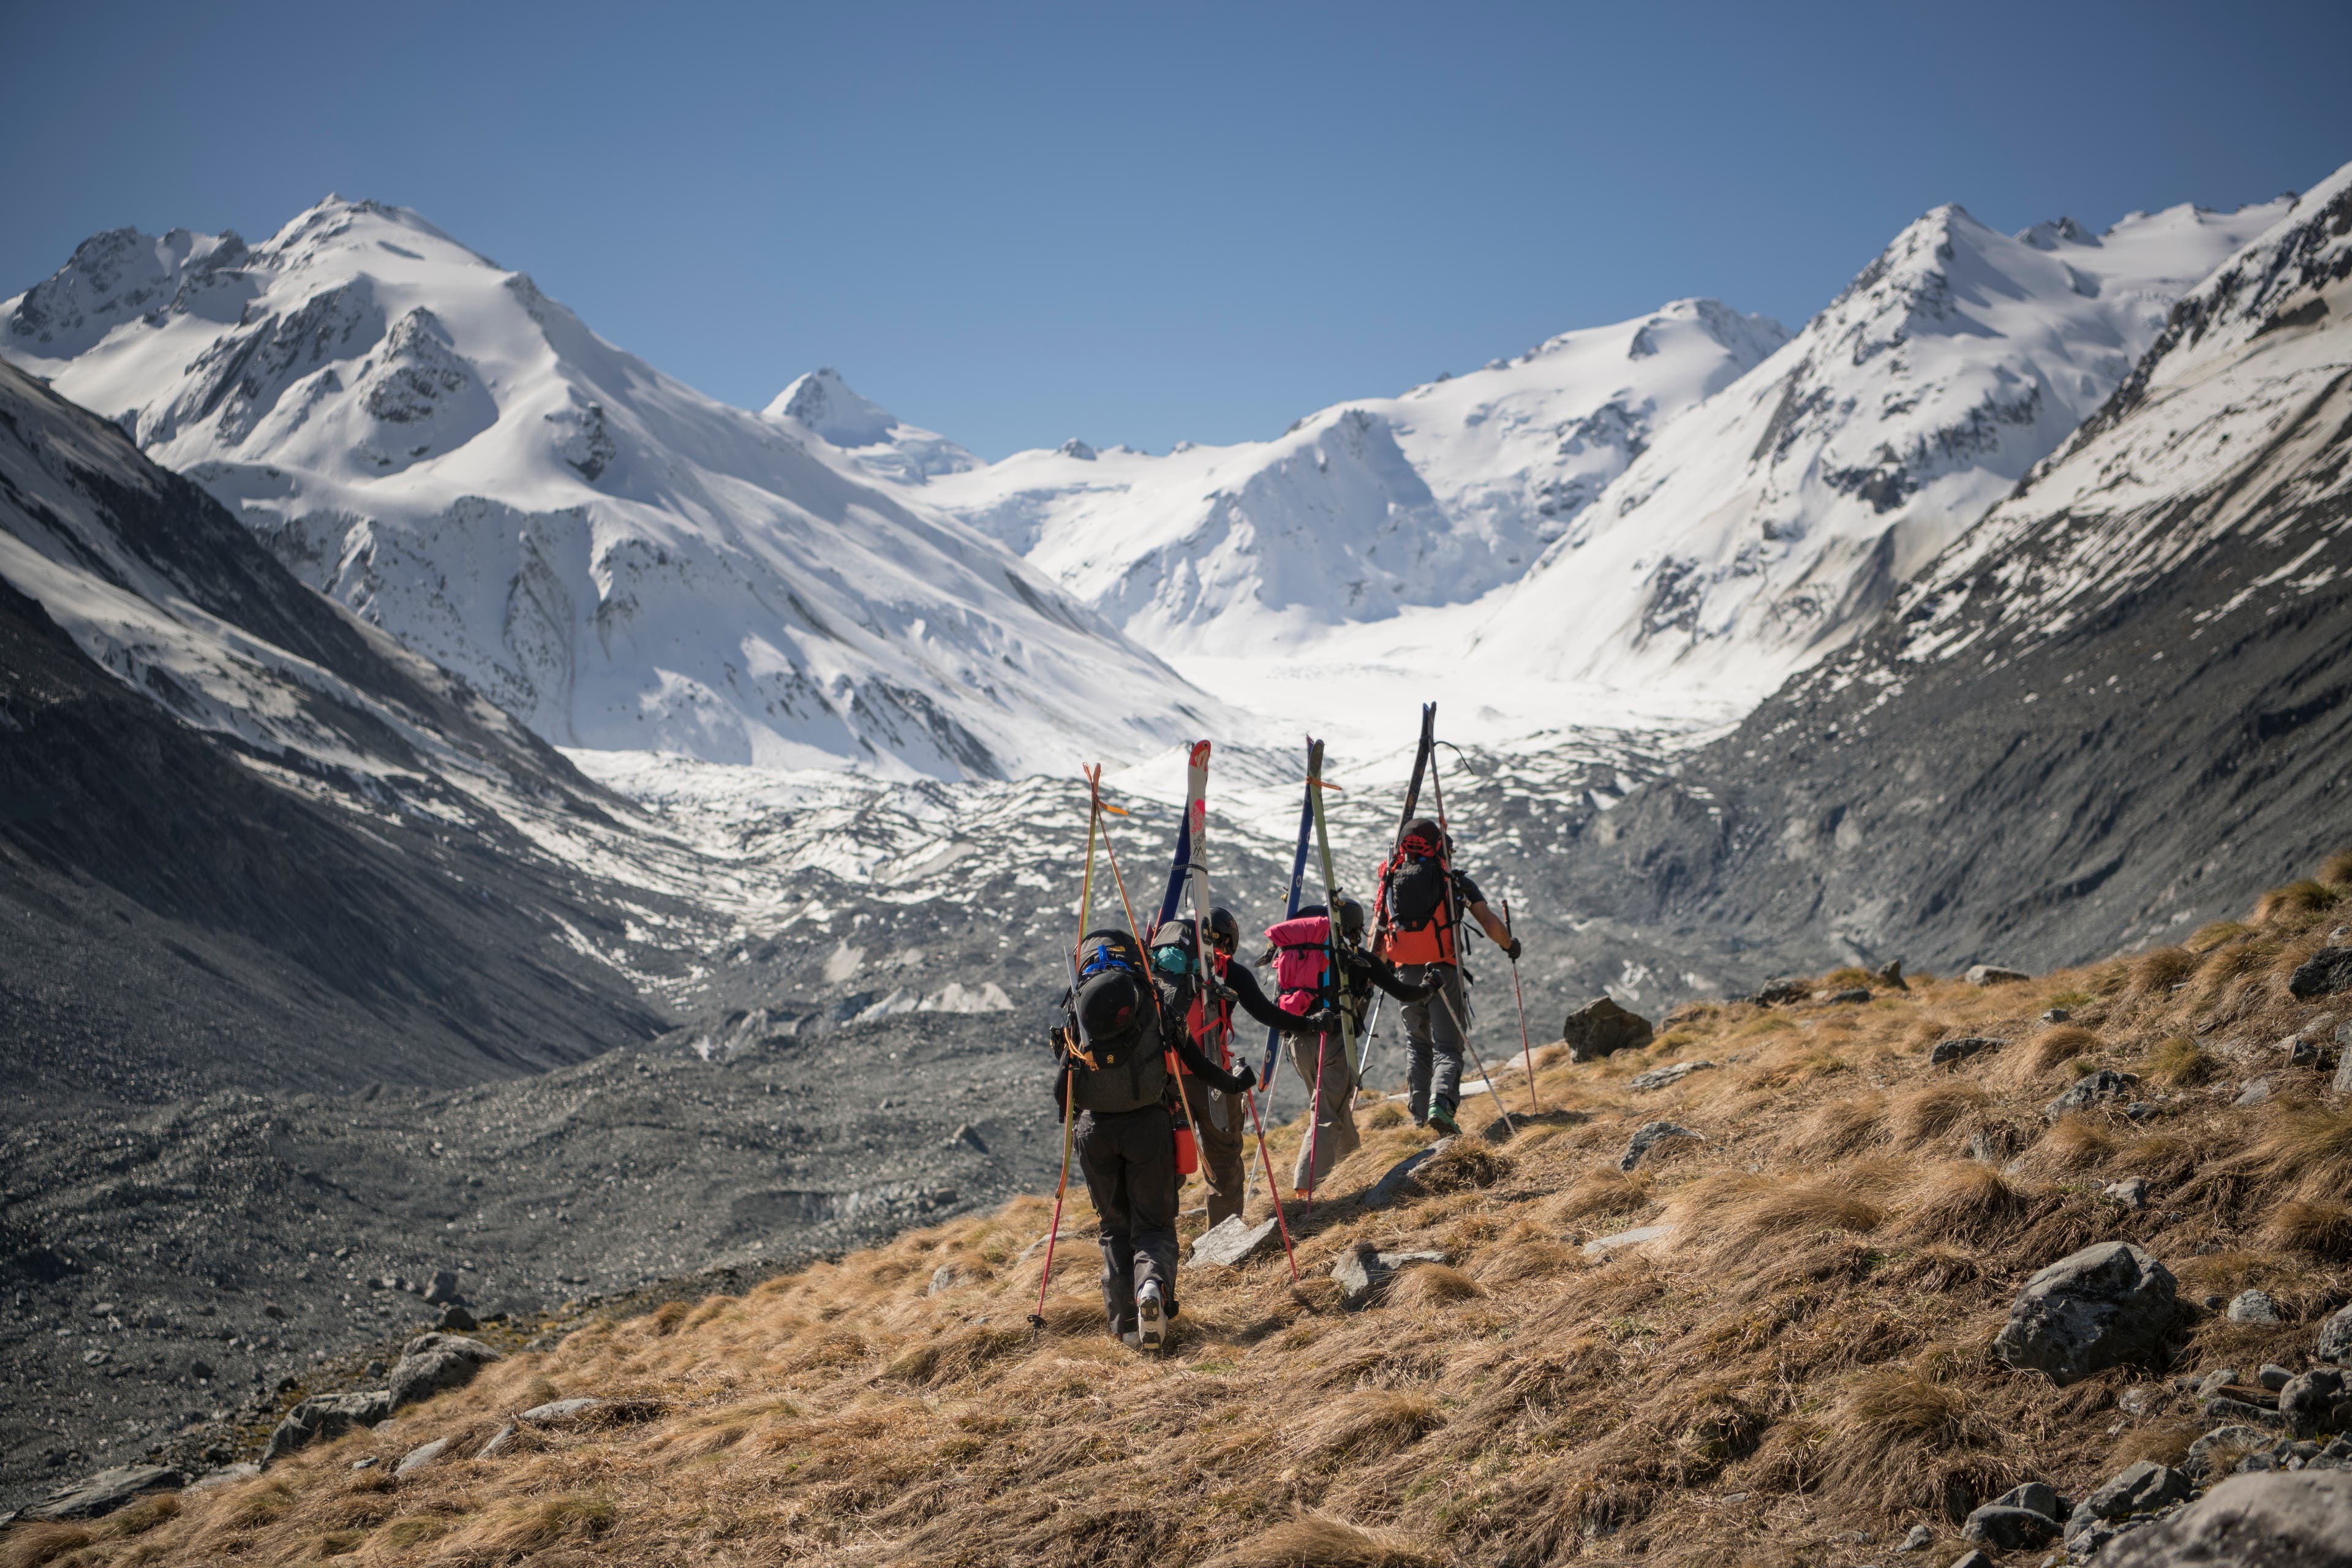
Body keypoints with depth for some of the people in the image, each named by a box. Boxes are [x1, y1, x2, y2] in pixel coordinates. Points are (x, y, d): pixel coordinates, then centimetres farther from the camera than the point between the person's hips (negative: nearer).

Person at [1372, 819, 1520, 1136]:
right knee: (1447, 1047, -1)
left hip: (1406, 973, 3)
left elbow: (1380, 938, 10)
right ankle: (1441, 1104, -24)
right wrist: (1509, 944, 16)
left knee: (1417, 1044, 20)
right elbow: (1490, 924, -3)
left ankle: (1419, 1111, 14)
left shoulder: (1391, 881, 8)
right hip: (1443, 972, -3)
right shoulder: (1453, 878, 0)